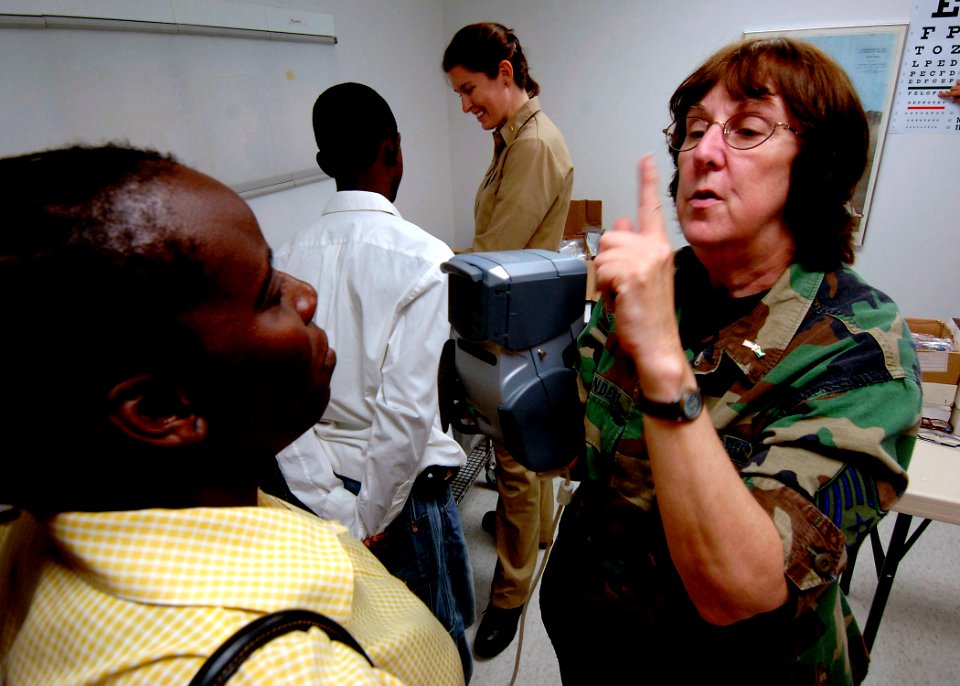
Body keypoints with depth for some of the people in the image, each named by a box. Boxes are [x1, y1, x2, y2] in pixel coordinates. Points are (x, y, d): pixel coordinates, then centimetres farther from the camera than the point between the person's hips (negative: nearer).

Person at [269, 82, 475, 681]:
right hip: (404, 488, -5)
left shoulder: (291, 257, -3)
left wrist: (338, 512, -7)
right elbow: (406, 407, -23)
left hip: (322, 490, 5)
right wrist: (370, 520, -11)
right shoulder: (423, 258, -18)